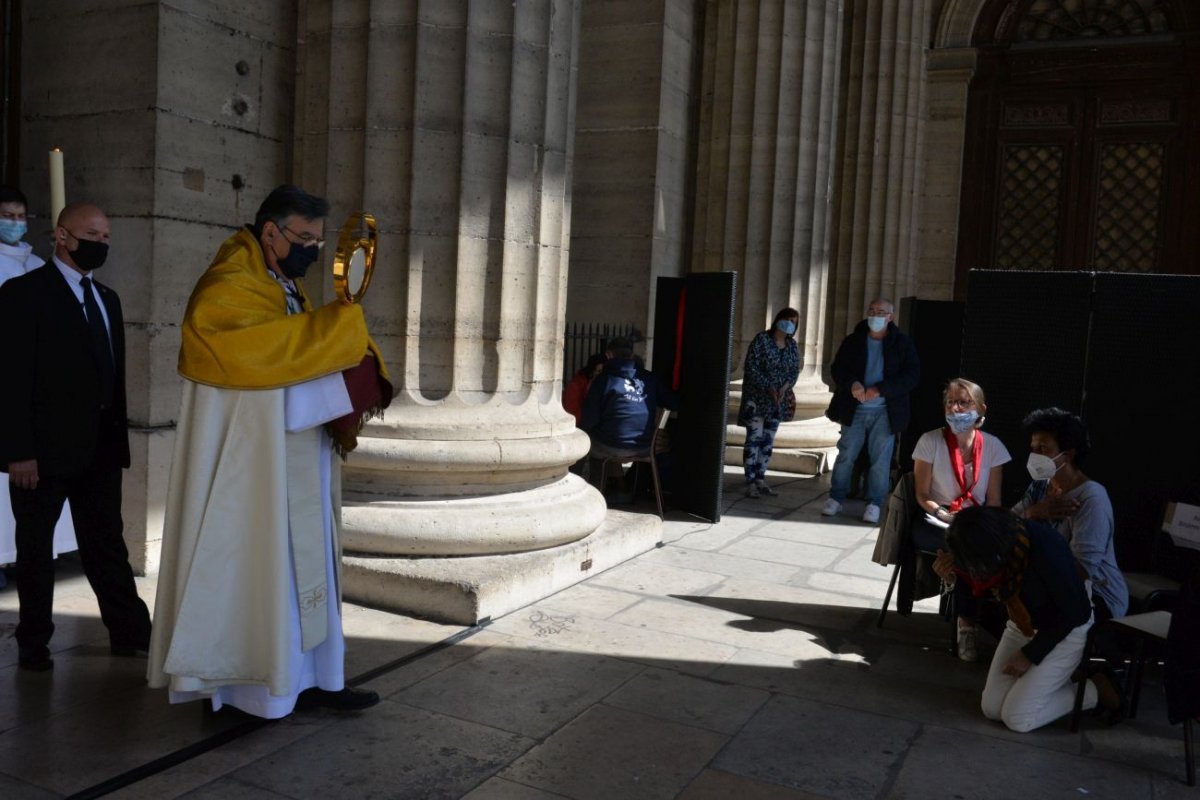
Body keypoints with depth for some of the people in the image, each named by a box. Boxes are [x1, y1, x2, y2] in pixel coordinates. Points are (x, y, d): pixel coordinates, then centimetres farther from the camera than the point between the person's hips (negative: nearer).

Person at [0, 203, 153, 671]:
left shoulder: (107, 298, 13)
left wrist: (119, 435, 9)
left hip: (100, 447, 6)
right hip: (45, 447, -6)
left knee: (106, 543, 11)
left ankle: (130, 632, 17)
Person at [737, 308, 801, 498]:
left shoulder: (792, 345, 8)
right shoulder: (761, 339, -9)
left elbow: (795, 370, 9)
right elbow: (750, 368, -14)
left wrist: (785, 387, -11)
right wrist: (768, 388, -20)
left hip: (778, 400, 6)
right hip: (756, 398, -6)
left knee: (768, 441, 7)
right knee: (754, 439, -8)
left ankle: (760, 479, 15)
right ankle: (750, 482, -7)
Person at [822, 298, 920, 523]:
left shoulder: (902, 344, 0)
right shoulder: (853, 341, 5)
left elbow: (912, 375, -8)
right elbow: (837, 369, 4)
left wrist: (879, 389, -18)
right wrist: (852, 384, -18)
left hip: (885, 411, -1)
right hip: (855, 409, 2)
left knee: (880, 459, 2)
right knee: (846, 455, 6)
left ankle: (874, 503, 12)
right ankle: (836, 498, 18)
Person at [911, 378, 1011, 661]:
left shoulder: (992, 446, 2)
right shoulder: (931, 441, -5)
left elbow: (994, 500, 4)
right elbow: (922, 495, -4)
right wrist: (944, 515, -21)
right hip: (934, 524, -2)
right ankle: (968, 624, -20)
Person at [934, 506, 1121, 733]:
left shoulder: (1045, 548, -36)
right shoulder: (995, 536, -18)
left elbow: (1071, 612, -24)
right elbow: (980, 584, 2)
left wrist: (1030, 654, -16)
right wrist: (954, 575, -20)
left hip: (1066, 632, -6)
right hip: (1022, 626, 6)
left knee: (1017, 718, -10)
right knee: (991, 708, 0)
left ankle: (1095, 690, 8)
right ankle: (1048, 678, 21)